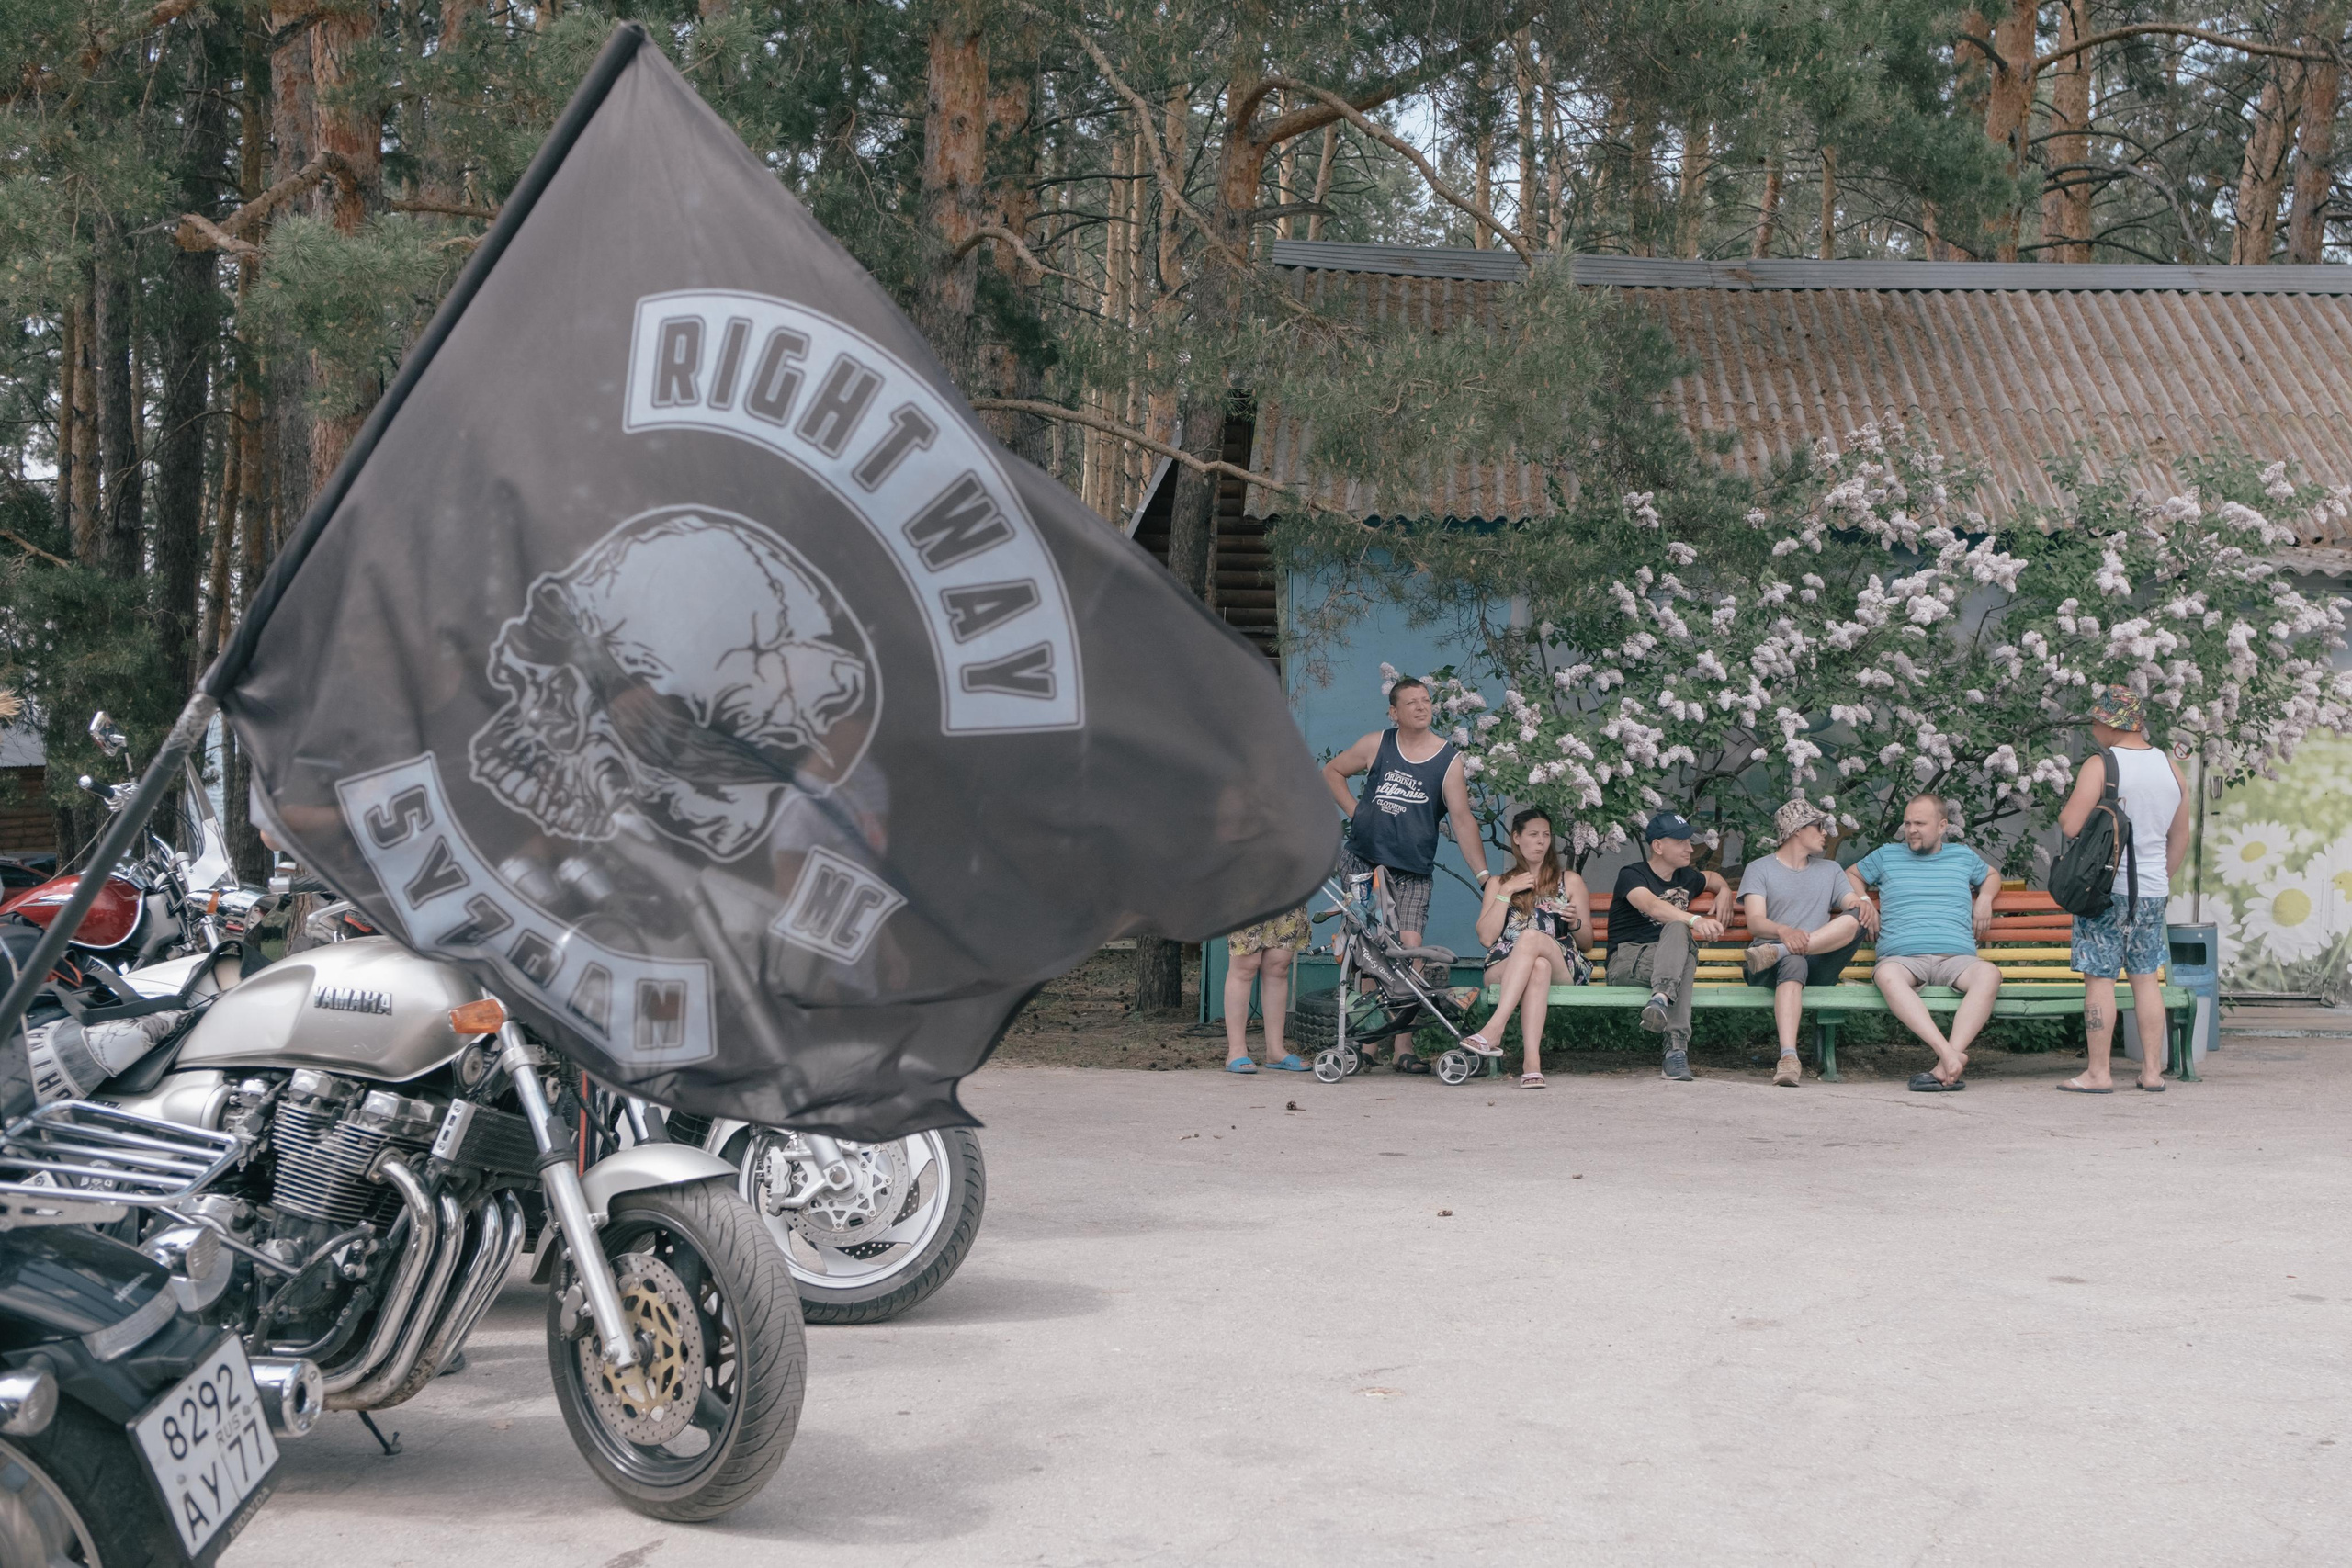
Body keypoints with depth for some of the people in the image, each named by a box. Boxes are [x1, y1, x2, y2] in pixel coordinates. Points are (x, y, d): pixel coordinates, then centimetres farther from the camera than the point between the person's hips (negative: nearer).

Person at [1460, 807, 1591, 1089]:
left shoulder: (1570, 881, 20)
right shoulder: (1498, 884, 21)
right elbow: (1486, 937, 5)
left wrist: (1575, 923, -6)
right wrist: (1507, 892, 0)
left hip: (1562, 969, 0)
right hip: (1504, 968, 1)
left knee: (1532, 936, -37)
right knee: (1538, 966, -39)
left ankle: (1493, 1031, -51)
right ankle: (1532, 1060, -56)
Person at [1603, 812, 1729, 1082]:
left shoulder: (1686, 877, 21)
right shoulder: (1632, 875, -3)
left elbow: (1714, 878, 45)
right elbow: (1652, 906, -25)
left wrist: (1723, 894, 20)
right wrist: (1695, 920, -41)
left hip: (1667, 960, 5)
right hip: (1627, 961, -5)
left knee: (1677, 929, -31)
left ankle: (1662, 999, -56)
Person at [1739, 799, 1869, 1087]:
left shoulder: (1830, 870, 27)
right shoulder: (1759, 869, 11)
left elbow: (1854, 903, 11)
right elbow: (1755, 922, -4)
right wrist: (1783, 931, -28)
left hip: (1818, 965, 3)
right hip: (1768, 972, -3)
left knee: (1853, 921, -25)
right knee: (1793, 962, -41)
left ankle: (1776, 953, -38)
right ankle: (1788, 1058, -57)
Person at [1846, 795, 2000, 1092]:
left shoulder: (1964, 856, 25)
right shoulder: (1886, 855, 23)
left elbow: (1991, 876, 41)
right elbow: (1852, 874, 37)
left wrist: (1985, 898, 19)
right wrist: (1862, 900, 17)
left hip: (1956, 957, 1)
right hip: (1903, 958, -1)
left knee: (1989, 974, -37)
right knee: (1887, 975, -41)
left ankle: (1946, 1065, -48)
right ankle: (1950, 1055, -54)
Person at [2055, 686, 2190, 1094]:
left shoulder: (2099, 765, -12)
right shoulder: (2171, 768, 8)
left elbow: (2070, 826, -18)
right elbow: (2180, 838, 15)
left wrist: (2064, 810, 4)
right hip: (2152, 891, 6)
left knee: (2099, 978, -1)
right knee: (2146, 977, 12)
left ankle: (2099, 1072, 0)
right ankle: (2152, 1070, 13)